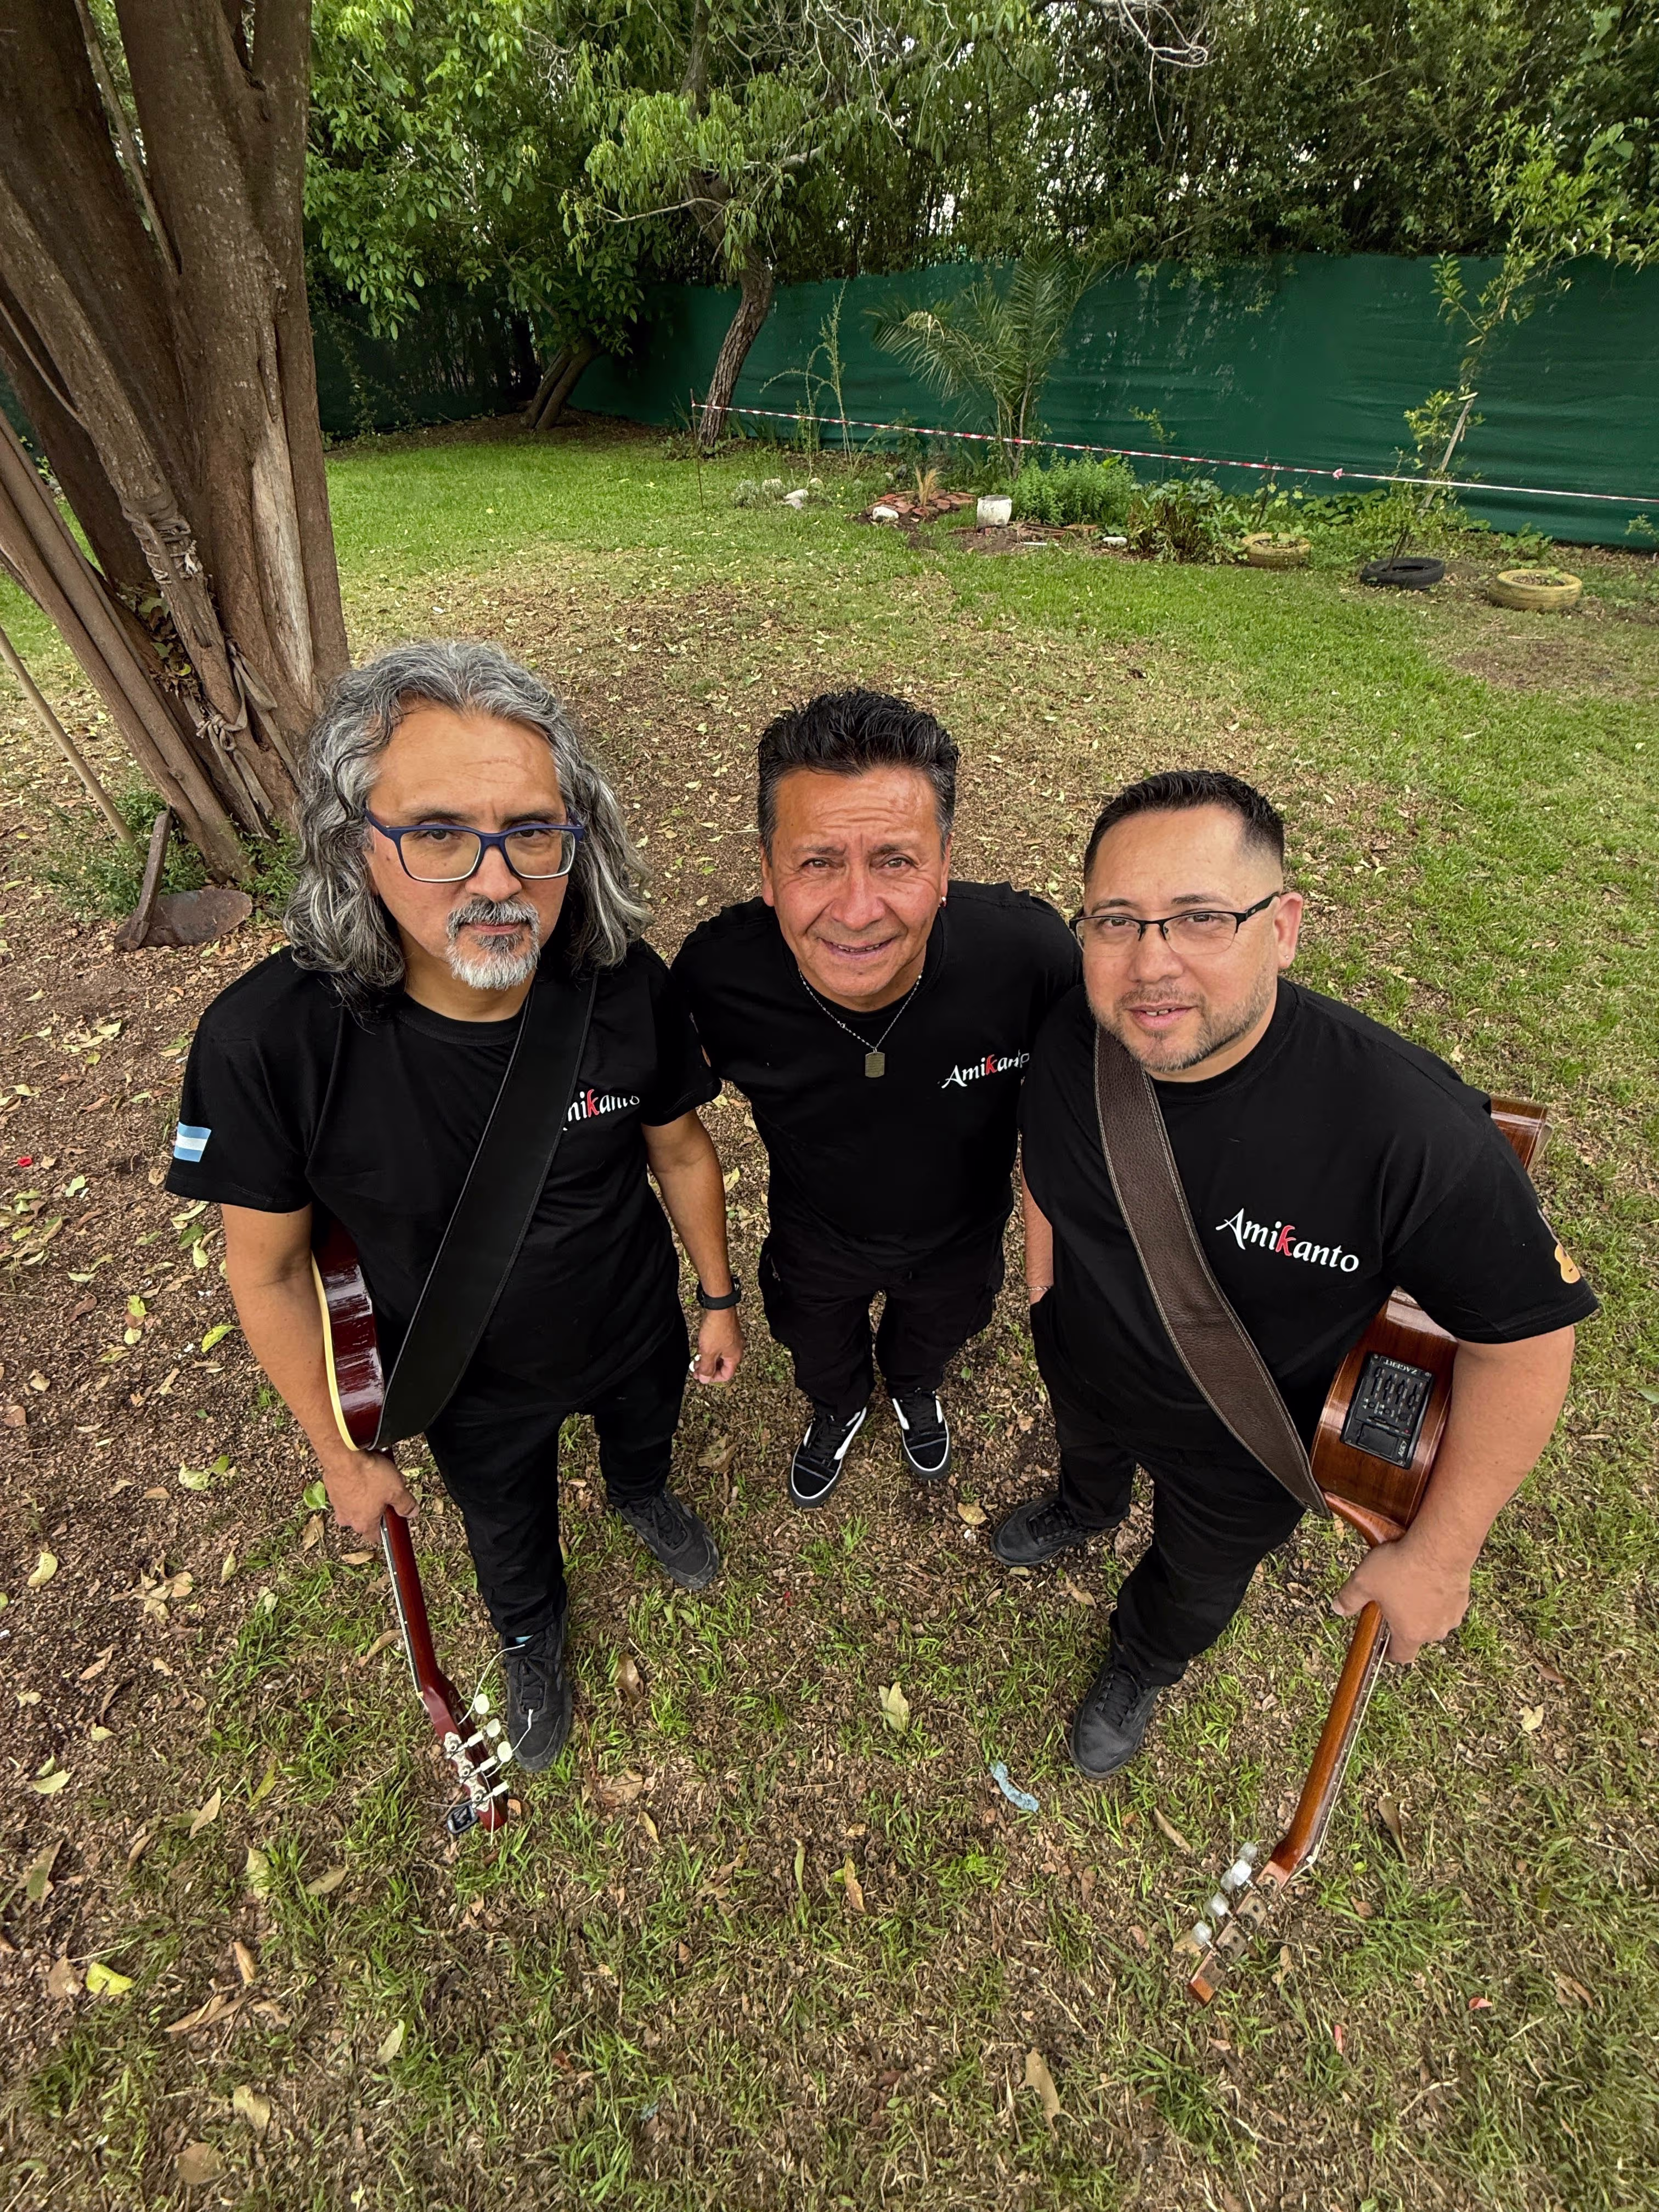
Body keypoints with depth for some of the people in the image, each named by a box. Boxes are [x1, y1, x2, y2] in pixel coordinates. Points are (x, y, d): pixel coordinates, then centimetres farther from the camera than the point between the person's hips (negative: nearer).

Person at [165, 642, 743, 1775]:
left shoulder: (627, 984, -28)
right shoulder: (268, 1040, -34)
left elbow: (681, 1146, -9)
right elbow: (269, 1268, -18)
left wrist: (720, 1296, 2)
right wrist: (343, 1454, -7)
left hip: (636, 1331, 1)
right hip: (477, 1393, 0)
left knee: (645, 1435, 35)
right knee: (510, 1533, 30)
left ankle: (641, 1496, 74)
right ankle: (533, 1638, 67)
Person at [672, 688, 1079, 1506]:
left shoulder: (1028, 949, -38)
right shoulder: (716, 973, -36)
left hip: (961, 1239, 1)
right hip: (816, 1242, 0)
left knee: (935, 1335, 35)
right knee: (820, 1353, 33)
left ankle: (914, 1387, 73)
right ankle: (838, 1408, 70)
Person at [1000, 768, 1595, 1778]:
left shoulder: (1413, 1127, -41)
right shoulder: (1068, 1039, -28)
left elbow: (1526, 1334, -25)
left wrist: (1440, 1554, -17)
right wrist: (1042, 1292, 7)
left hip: (1242, 1449, -2)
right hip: (1081, 1360, 3)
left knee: (1198, 1582, 30)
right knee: (1086, 1450, 37)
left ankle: (1141, 1667, 66)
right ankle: (1086, 1510, 75)